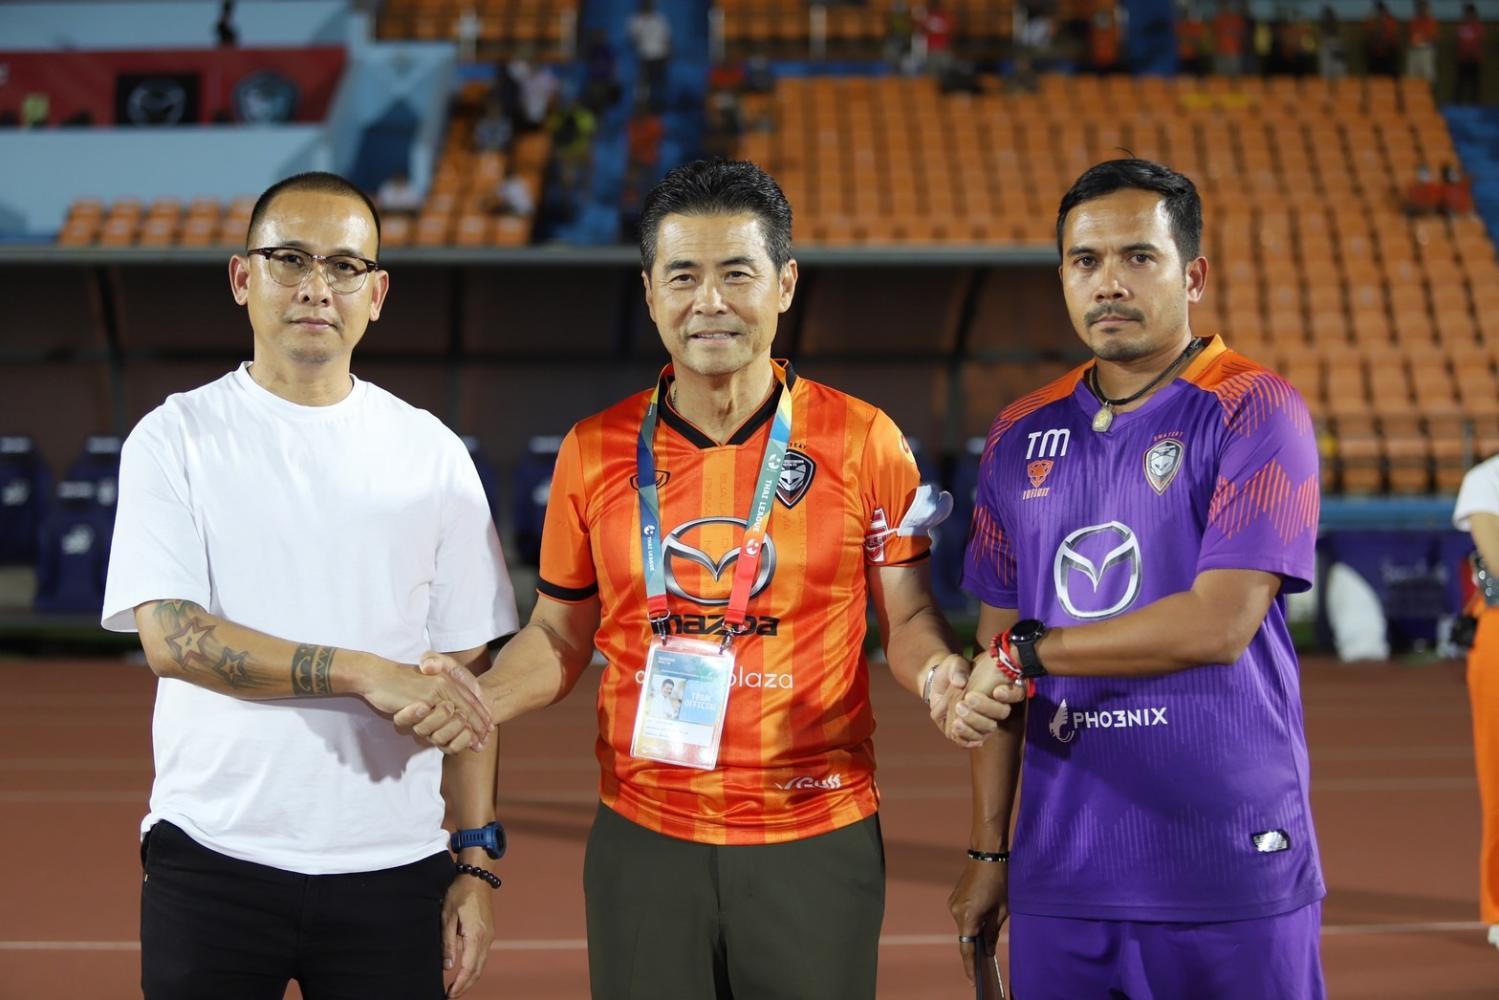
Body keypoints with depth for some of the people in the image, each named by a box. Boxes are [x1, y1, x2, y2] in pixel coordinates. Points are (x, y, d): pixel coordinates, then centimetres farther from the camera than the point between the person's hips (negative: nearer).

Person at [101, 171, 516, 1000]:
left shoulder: (432, 455, 7)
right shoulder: (175, 438, 1)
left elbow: (465, 674, 7)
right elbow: (170, 638, -10)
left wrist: (478, 860, 1)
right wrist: (362, 672, -18)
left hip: (391, 869, 2)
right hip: (211, 860, -1)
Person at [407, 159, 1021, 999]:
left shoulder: (862, 441, -3)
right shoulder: (594, 452, 2)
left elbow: (908, 618, 3)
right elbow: (560, 637, 11)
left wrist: (941, 674, -19)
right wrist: (478, 699, -7)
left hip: (818, 841, -1)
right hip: (645, 842, 2)